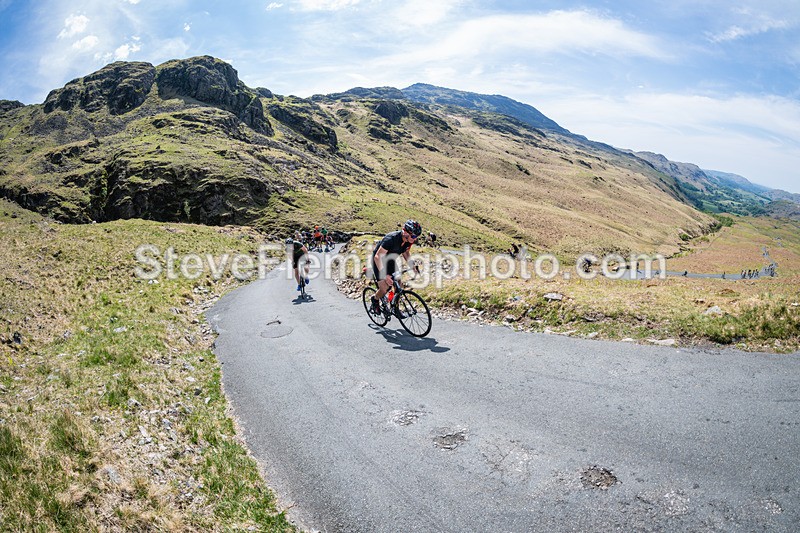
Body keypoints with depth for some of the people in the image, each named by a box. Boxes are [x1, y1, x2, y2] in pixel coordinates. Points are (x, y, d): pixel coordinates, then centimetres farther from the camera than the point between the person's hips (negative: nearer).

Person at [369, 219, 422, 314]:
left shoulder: (409, 239, -17)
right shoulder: (391, 239, -37)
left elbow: (406, 252, 5)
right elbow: (377, 257, -37)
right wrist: (384, 275, -45)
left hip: (390, 260, 6)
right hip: (379, 261, -6)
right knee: (384, 288, -15)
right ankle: (375, 300, 17)